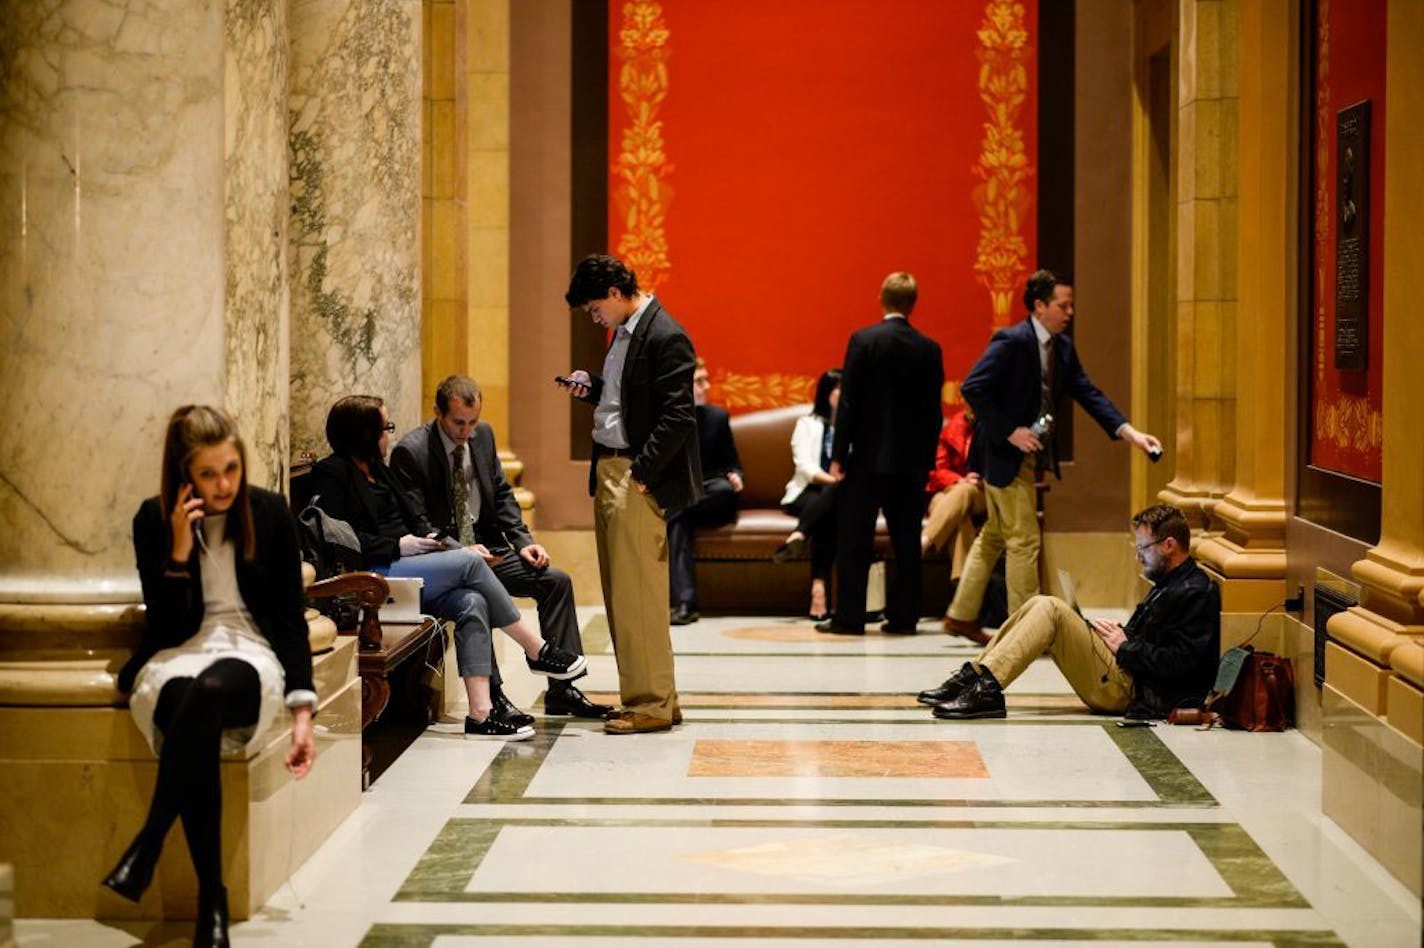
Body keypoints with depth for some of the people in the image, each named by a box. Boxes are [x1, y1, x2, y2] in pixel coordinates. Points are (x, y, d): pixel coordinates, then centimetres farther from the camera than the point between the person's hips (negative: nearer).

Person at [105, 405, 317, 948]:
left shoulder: (270, 512, 3)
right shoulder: (154, 520, 2)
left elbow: (291, 618, 4)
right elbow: (165, 628, -2)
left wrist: (302, 711, -7)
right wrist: (179, 549, -15)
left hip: (249, 657, 0)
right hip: (177, 658, 0)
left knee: (210, 689, -40)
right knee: (192, 715, -38)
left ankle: (147, 846, -35)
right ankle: (212, 901, -35)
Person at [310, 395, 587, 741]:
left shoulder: (375, 468, 23)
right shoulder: (331, 474, -5)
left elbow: (412, 519, 23)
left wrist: (441, 541, 5)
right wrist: (397, 546, -16)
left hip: (401, 569, 9)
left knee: (472, 602, -18)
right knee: (470, 564, -18)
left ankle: (480, 713, -27)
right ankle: (536, 650, -8)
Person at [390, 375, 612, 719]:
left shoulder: (483, 435, 7)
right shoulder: (410, 452, -13)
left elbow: (502, 495, 15)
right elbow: (416, 524, -15)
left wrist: (523, 541, -1)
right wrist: (460, 552, -28)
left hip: (486, 548, 7)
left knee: (557, 580, -8)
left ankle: (561, 690, -6)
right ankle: (490, 696, -29)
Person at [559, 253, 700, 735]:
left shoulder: (665, 338, -14)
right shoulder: (624, 331, 15)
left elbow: (677, 417, -19)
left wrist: (642, 473, -19)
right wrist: (591, 388, 8)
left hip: (638, 479, -10)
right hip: (609, 472, 10)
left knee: (638, 595, -6)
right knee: (620, 594, 13)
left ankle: (652, 705, 0)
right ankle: (651, 696, 20)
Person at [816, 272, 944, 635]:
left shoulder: (864, 341, -7)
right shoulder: (929, 349, 3)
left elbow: (848, 402, -8)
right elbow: (933, 411, 5)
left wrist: (838, 455, -4)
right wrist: (927, 459, 12)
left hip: (868, 456, -3)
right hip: (912, 459, 3)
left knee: (854, 540, 1)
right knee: (906, 540, 7)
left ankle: (849, 617, 1)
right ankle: (903, 616, 8)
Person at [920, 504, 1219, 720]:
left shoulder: (1195, 593, -11)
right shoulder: (1169, 584, 21)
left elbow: (1180, 663, -21)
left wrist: (1125, 646, -11)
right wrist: (1120, 633, 6)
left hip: (1126, 688, -10)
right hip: (1121, 681, 10)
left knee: (1051, 609, -18)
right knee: (1039, 605, 5)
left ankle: (987, 690, -24)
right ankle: (971, 678, -3)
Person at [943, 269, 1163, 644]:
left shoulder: (1064, 348, 8)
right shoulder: (1012, 342, -18)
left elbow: (1089, 394, 6)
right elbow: (972, 388, -22)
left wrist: (1130, 432, -5)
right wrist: (1010, 432, -23)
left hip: (1033, 456, 9)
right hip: (1007, 456, -9)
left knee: (994, 536, 15)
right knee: (1023, 539, -5)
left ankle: (962, 616, 24)